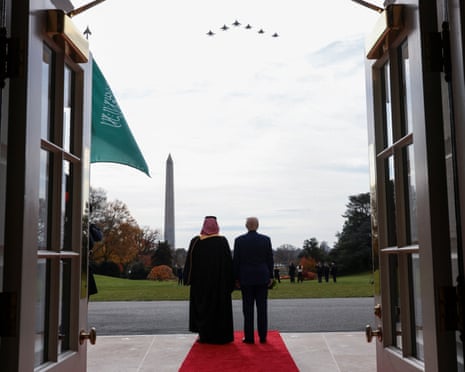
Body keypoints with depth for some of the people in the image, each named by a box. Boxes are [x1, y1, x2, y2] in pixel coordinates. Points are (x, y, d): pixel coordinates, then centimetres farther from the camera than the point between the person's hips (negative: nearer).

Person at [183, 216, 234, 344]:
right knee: (220, 306, 7)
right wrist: (230, 281, 0)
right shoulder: (222, 241, -5)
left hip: (201, 280, 1)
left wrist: (188, 279, 5)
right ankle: (219, 335, 8)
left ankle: (203, 334, 10)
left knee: (202, 305, 11)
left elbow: (190, 261, -3)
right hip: (219, 280, 0)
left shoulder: (196, 241, -4)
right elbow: (228, 261, -5)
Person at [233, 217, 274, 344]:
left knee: (248, 308, 3)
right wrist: (270, 276, 10)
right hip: (262, 277, 1)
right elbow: (270, 259, 2)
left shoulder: (239, 240, -3)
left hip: (246, 278, -1)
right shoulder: (266, 239, -1)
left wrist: (236, 278, 6)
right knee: (262, 308, 5)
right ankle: (263, 336, 8)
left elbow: (236, 261, -1)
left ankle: (249, 337, 4)